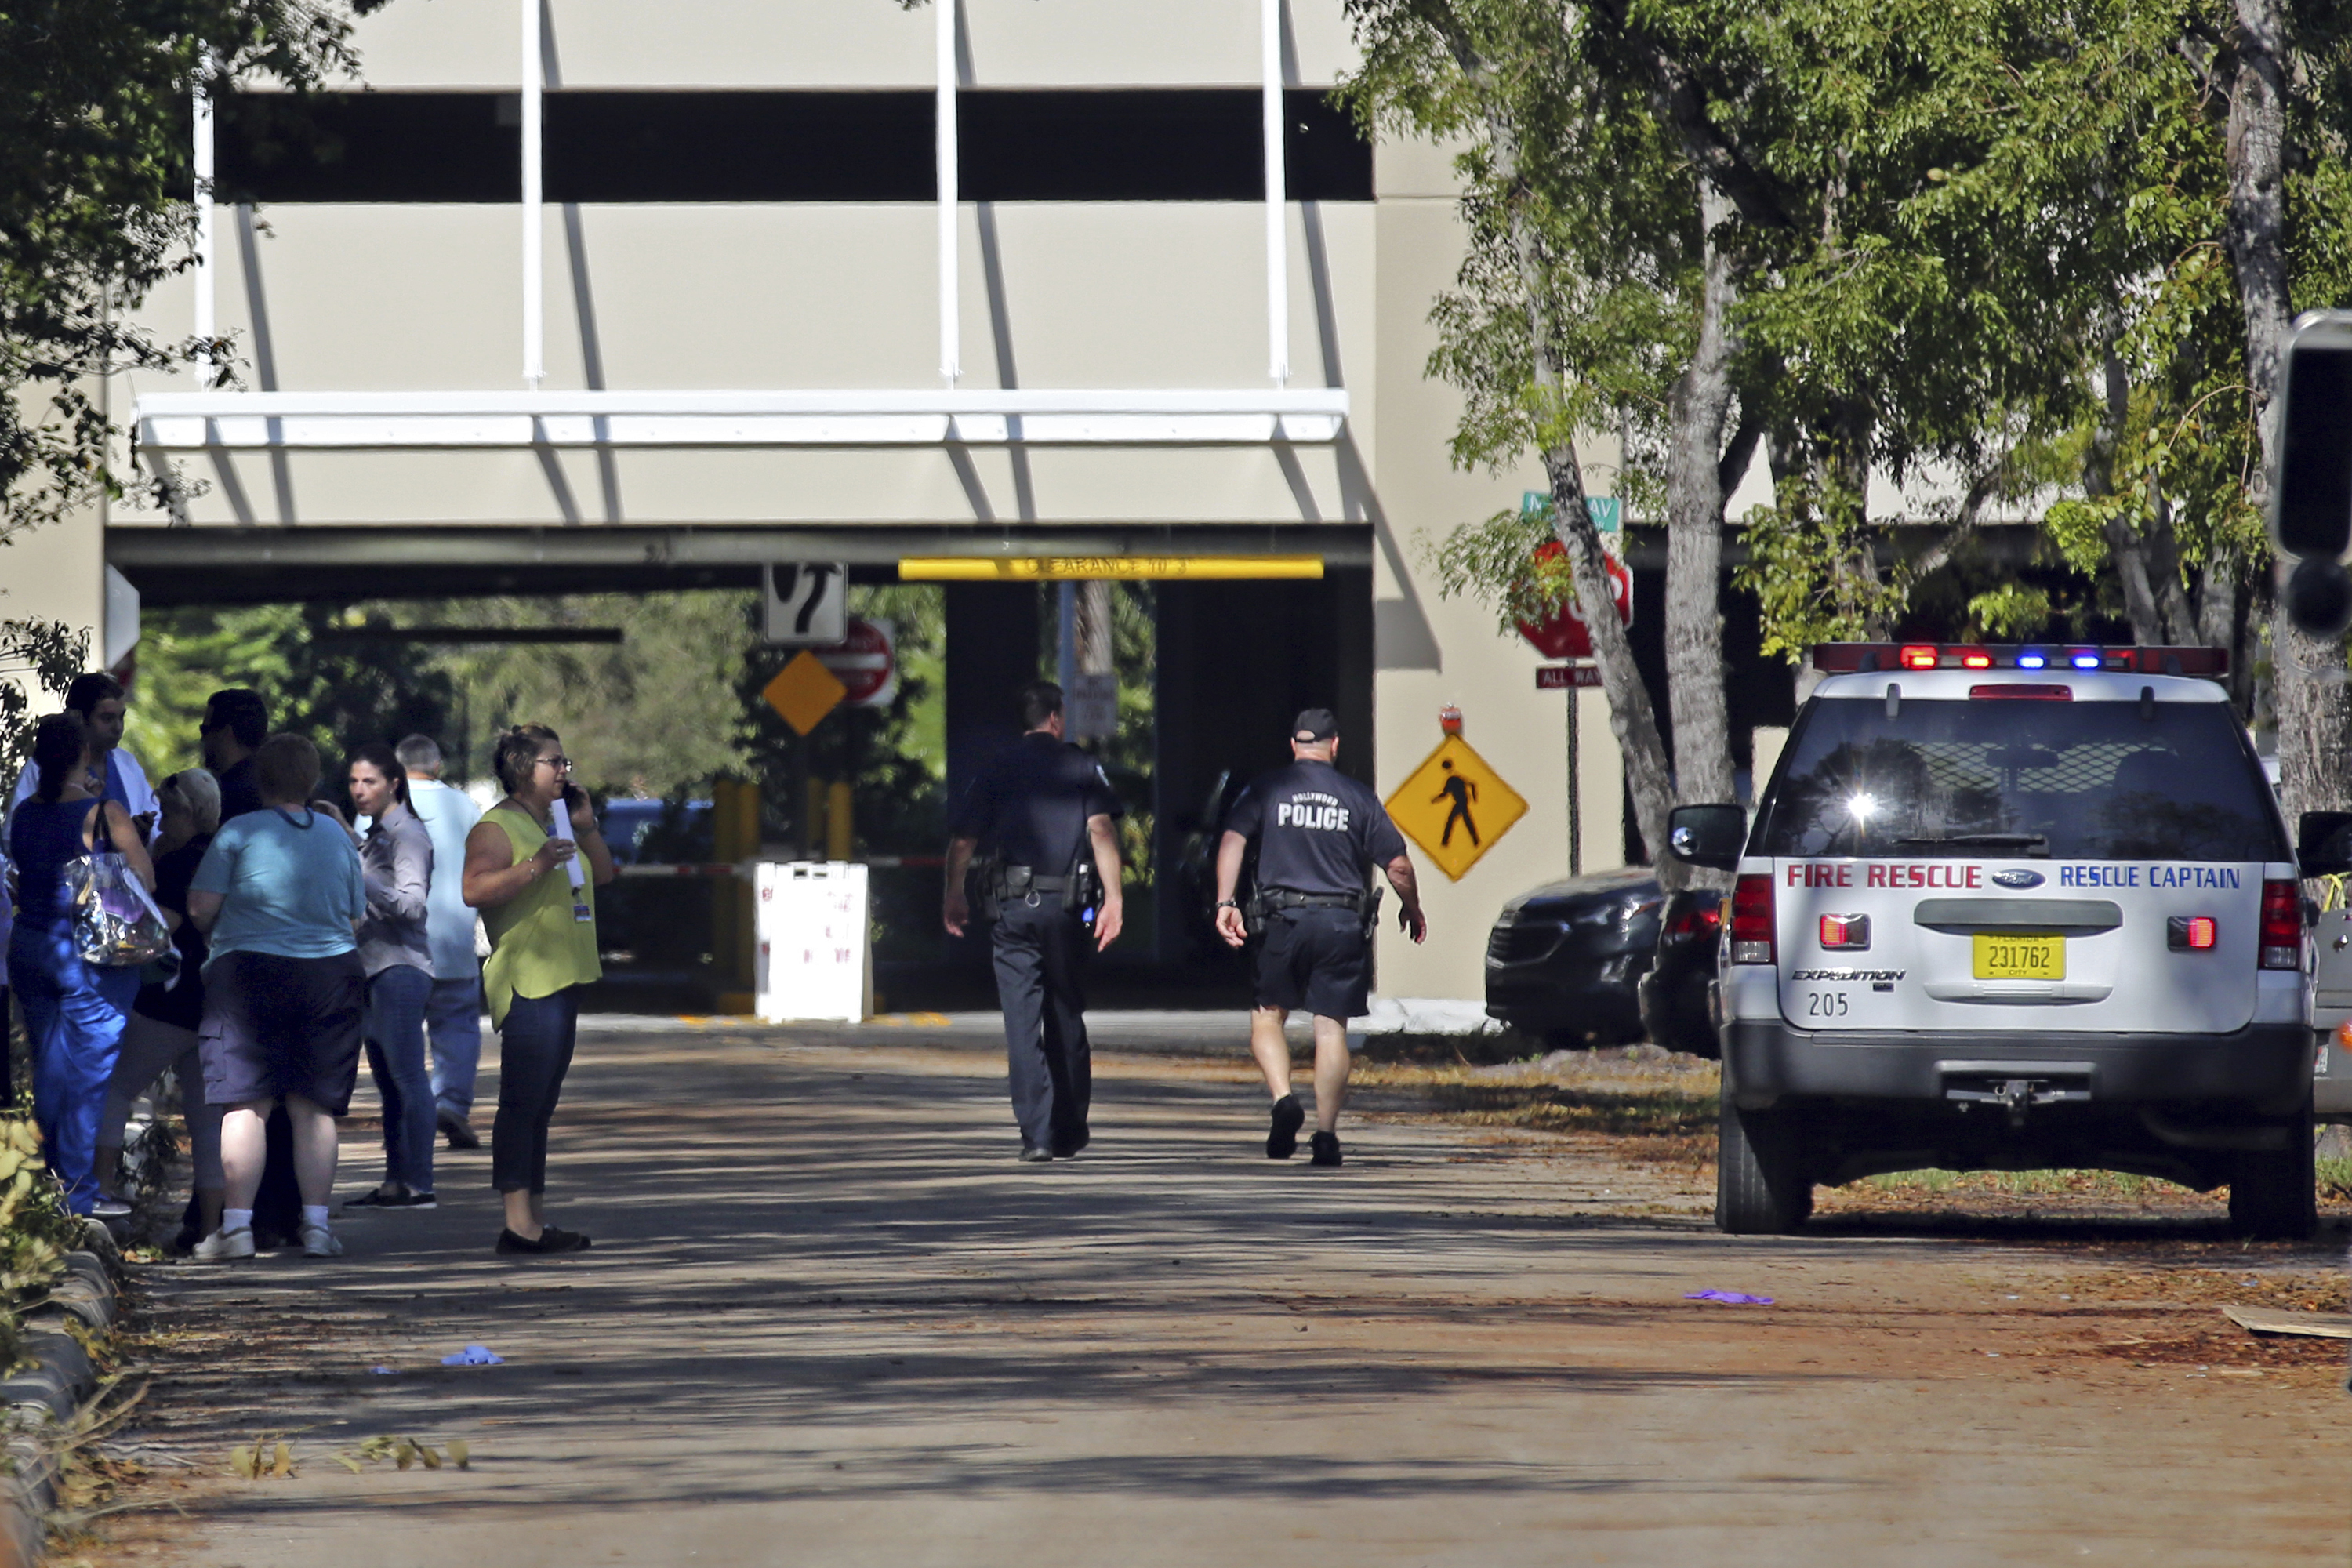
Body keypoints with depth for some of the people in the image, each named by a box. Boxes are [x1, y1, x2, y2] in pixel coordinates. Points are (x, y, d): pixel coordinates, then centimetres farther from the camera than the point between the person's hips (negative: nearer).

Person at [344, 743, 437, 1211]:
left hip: (401, 967, -10)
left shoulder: (407, 833, -8)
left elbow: (411, 904, -18)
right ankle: (395, 1183, 11)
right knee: (387, 1080, 9)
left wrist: (361, 880, -27)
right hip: (375, 966, 10)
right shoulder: (374, 835, 20)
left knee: (406, 1075, -12)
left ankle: (418, 1185, -14)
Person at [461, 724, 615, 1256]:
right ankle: (519, 1224, -15)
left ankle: (536, 1219, 15)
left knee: (540, 1106, 12)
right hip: (525, 982, -10)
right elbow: (475, 889, -21)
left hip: (563, 980, 10)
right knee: (522, 1102, -12)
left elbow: (603, 873, 24)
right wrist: (536, 866, -26)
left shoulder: (556, 821, 20)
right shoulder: (497, 827, -9)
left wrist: (585, 826, 10)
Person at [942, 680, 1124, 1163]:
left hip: (1013, 906, 0)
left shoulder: (997, 772, 8)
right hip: (1064, 905, 0)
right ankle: (1070, 1129, 21)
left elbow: (962, 840, 6)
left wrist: (954, 898, 19)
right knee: (1066, 1015, 14)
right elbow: (1101, 831, -8)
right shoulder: (1083, 769, 4)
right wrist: (1113, 897, -11)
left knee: (1022, 1022, -2)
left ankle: (1036, 1134, -11)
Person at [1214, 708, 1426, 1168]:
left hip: (1284, 919, -1)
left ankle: (1283, 1098, -12)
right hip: (1343, 923, 1)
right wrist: (1412, 910, 22)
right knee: (1332, 1027, 4)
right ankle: (1326, 1135, 0)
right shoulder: (1358, 797, 6)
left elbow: (1233, 840, -7)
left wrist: (1226, 902, -10)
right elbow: (1397, 864, 6)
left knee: (1268, 1014, 13)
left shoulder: (1267, 789, 5)